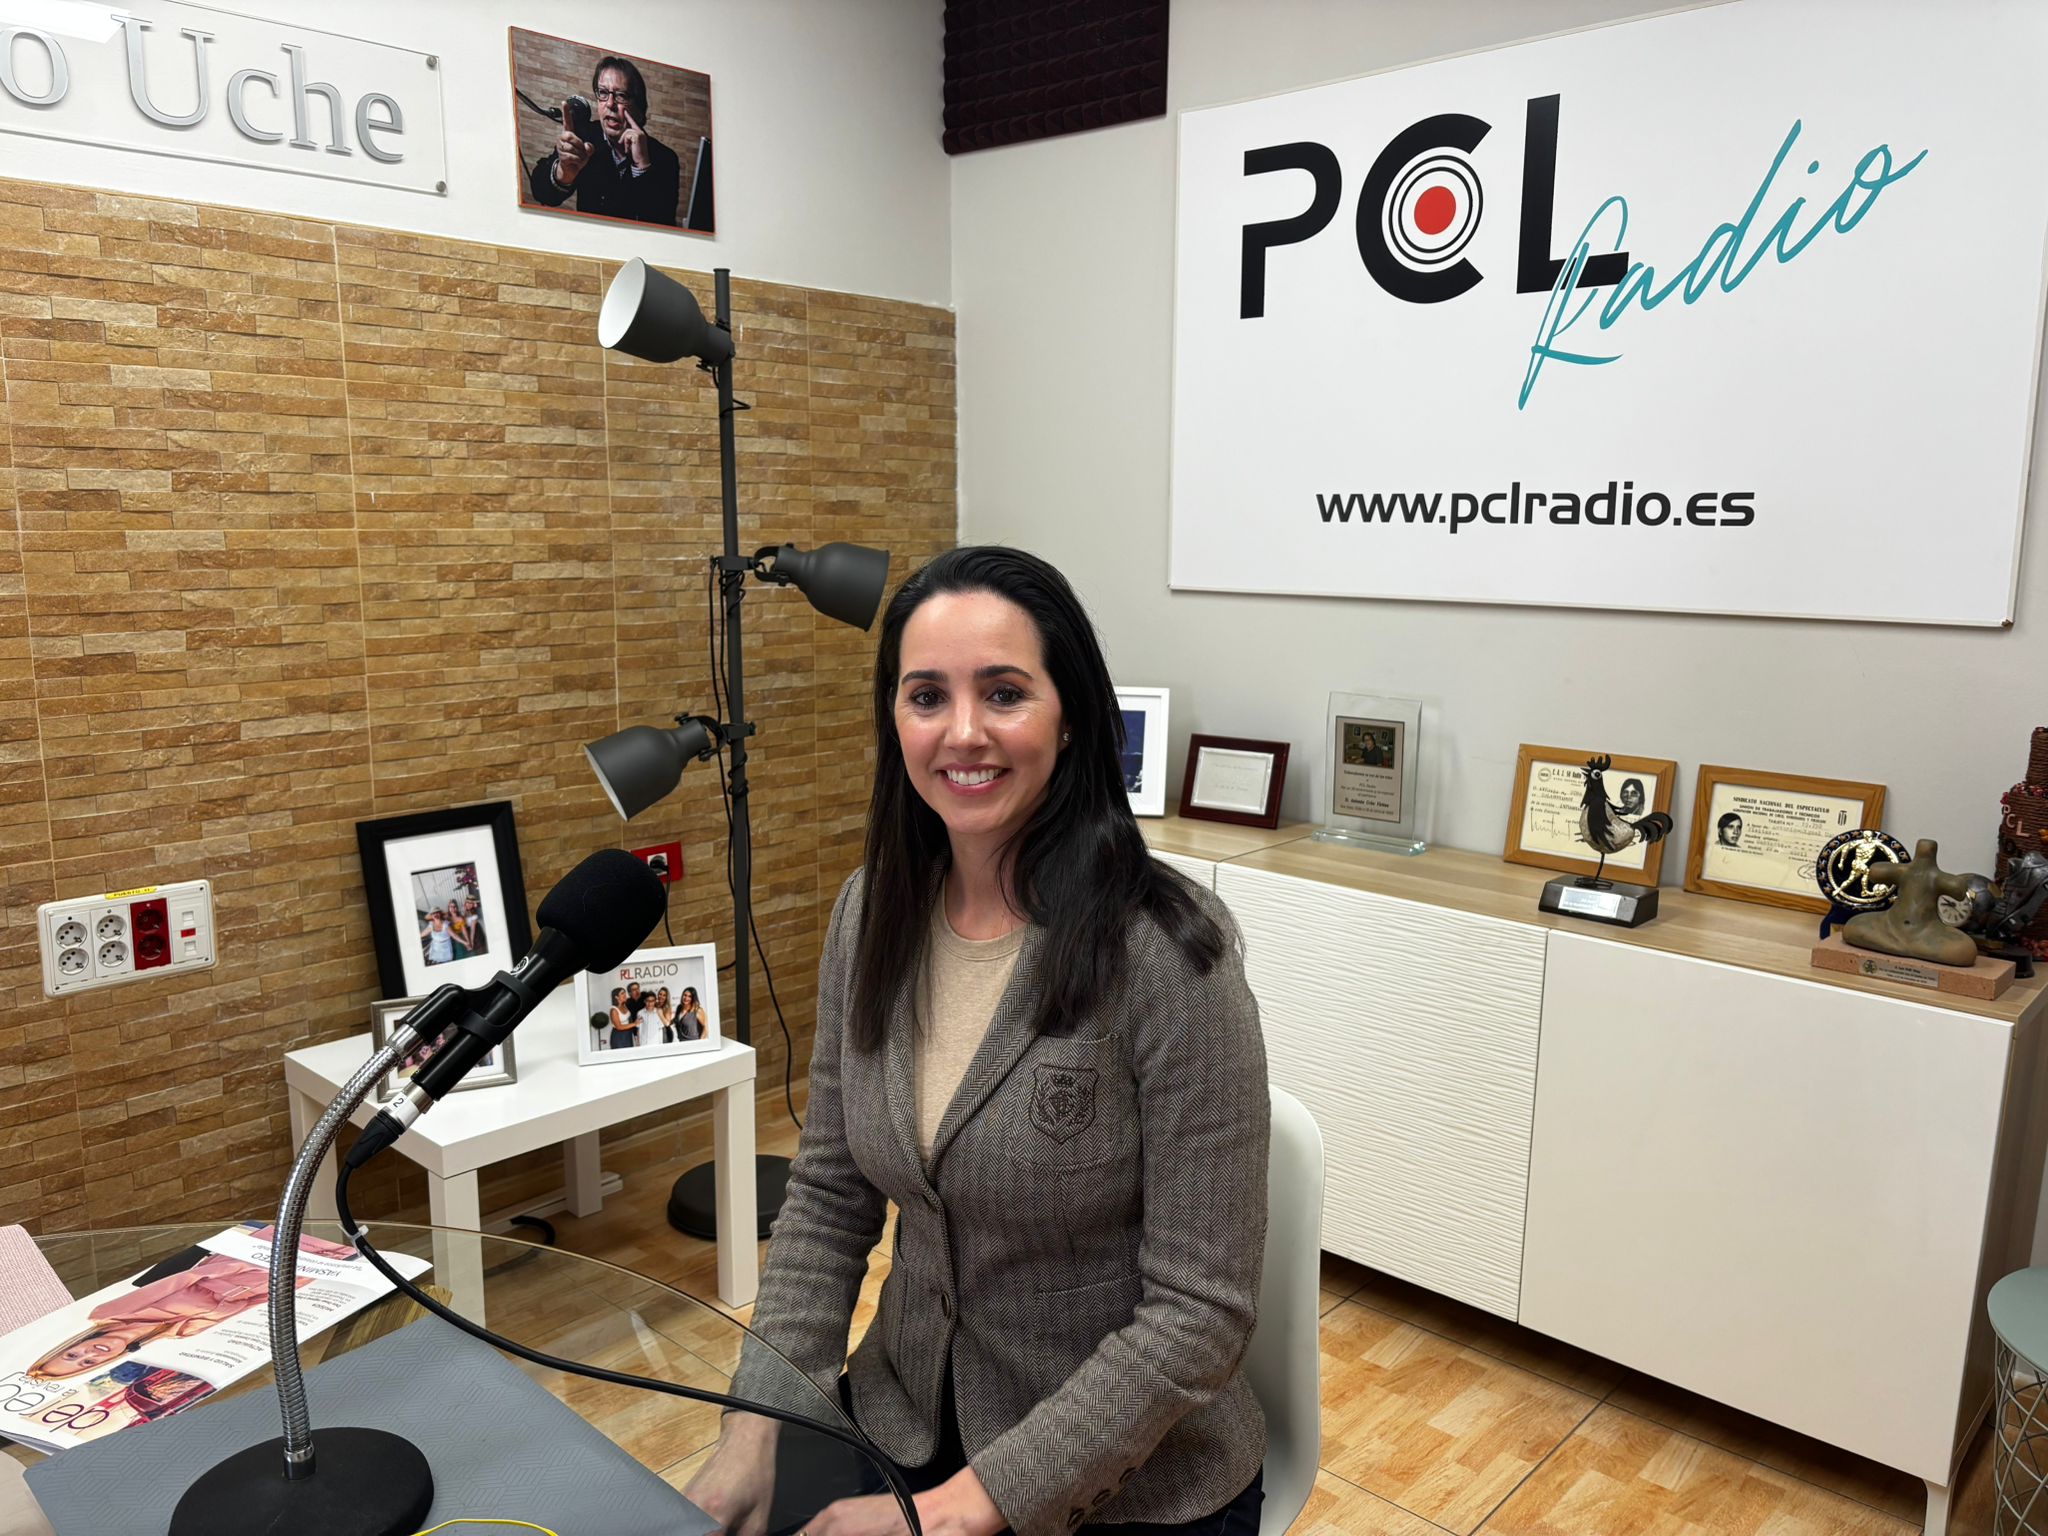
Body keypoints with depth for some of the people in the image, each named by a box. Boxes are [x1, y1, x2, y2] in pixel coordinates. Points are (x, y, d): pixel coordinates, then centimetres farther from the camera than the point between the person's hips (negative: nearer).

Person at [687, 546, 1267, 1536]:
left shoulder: (1166, 955, -22)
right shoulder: (870, 914, -5)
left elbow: (1202, 1308, -19)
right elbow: (827, 1197, 3)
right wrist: (756, 1427, -7)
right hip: (903, 1417, 4)